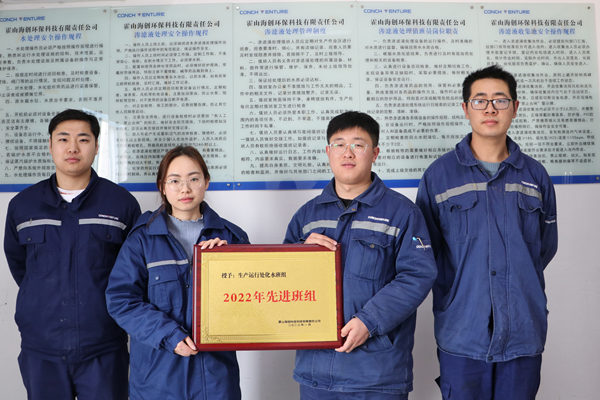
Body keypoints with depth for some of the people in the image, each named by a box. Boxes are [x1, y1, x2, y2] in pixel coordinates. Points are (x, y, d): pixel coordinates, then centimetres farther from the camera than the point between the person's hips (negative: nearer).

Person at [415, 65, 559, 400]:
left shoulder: (535, 176, 6)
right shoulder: (439, 174, -1)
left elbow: (546, 247, 13)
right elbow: (427, 251, 2)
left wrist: (519, 285, 7)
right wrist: (460, 292, 0)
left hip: (524, 333, 2)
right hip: (462, 334, -2)